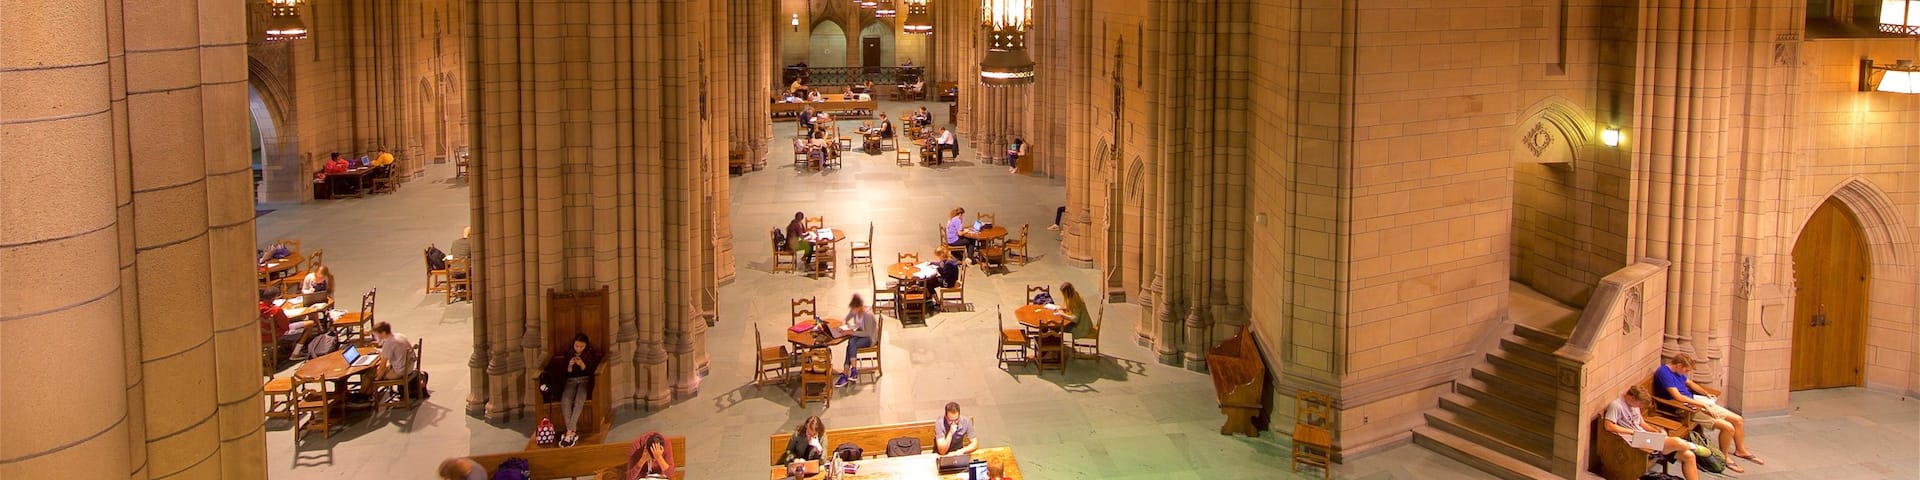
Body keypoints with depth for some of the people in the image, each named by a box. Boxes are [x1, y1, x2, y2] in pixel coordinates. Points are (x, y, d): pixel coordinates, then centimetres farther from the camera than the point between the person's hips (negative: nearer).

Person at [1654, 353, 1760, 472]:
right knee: (1728, 427, -18)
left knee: (1738, 420, 9)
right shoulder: (1663, 373, -21)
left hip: (1695, 400, 10)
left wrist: (1706, 394, 19)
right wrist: (1702, 404, -22)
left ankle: (1741, 450, 31)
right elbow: (1678, 397, -26)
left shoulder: (1677, 371, 9)